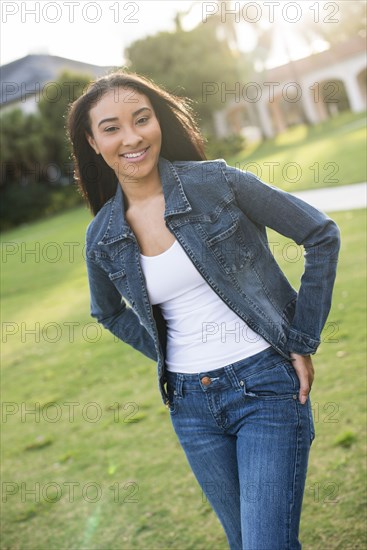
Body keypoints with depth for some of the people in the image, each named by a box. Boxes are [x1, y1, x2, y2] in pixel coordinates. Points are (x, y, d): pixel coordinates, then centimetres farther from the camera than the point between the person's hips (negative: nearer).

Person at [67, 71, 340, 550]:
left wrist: (305, 341, -5)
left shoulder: (216, 181, -11)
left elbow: (322, 234, -4)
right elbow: (108, 311, 21)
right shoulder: (102, 237, 1)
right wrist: (163, 352, 9)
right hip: (189, 402, 4)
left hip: (265, 384, -4)